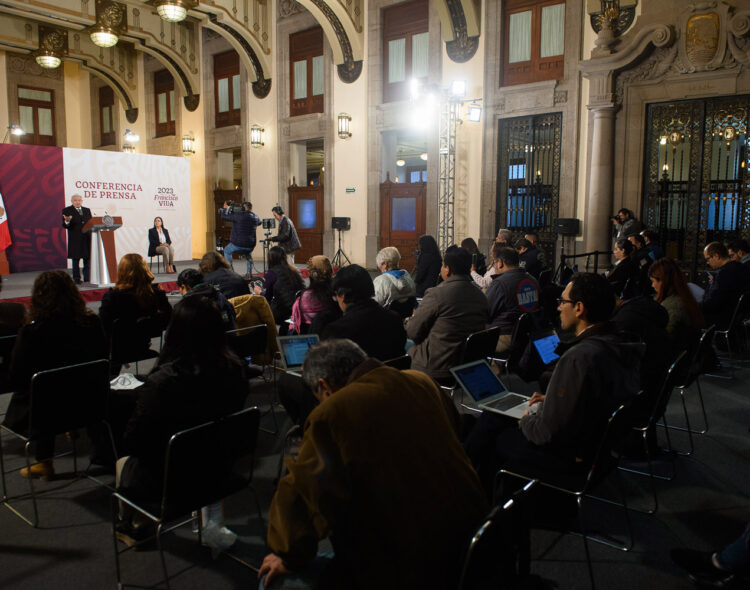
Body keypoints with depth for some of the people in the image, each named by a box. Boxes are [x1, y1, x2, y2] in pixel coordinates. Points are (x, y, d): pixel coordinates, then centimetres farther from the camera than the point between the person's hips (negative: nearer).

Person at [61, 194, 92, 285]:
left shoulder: (87, 210, 16)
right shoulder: (67, 211, 2)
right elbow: (65, 225, -4)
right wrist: (67, 221, -26)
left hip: (87, 239, 4)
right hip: (75, 239, -4)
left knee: (88, 259, 5)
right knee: (76, 260, 2)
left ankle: (87, 279, 11)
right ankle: (76, 279, 9)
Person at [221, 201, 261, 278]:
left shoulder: (239, 215, -13)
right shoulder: (255, 217, 4)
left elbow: (224, 217, -5)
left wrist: (225, 208, 14)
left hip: (238, 244, -4)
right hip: (251, 245, 4)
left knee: (227, 251, 24)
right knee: (248, 254, 36)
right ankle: (249, 273, 24)